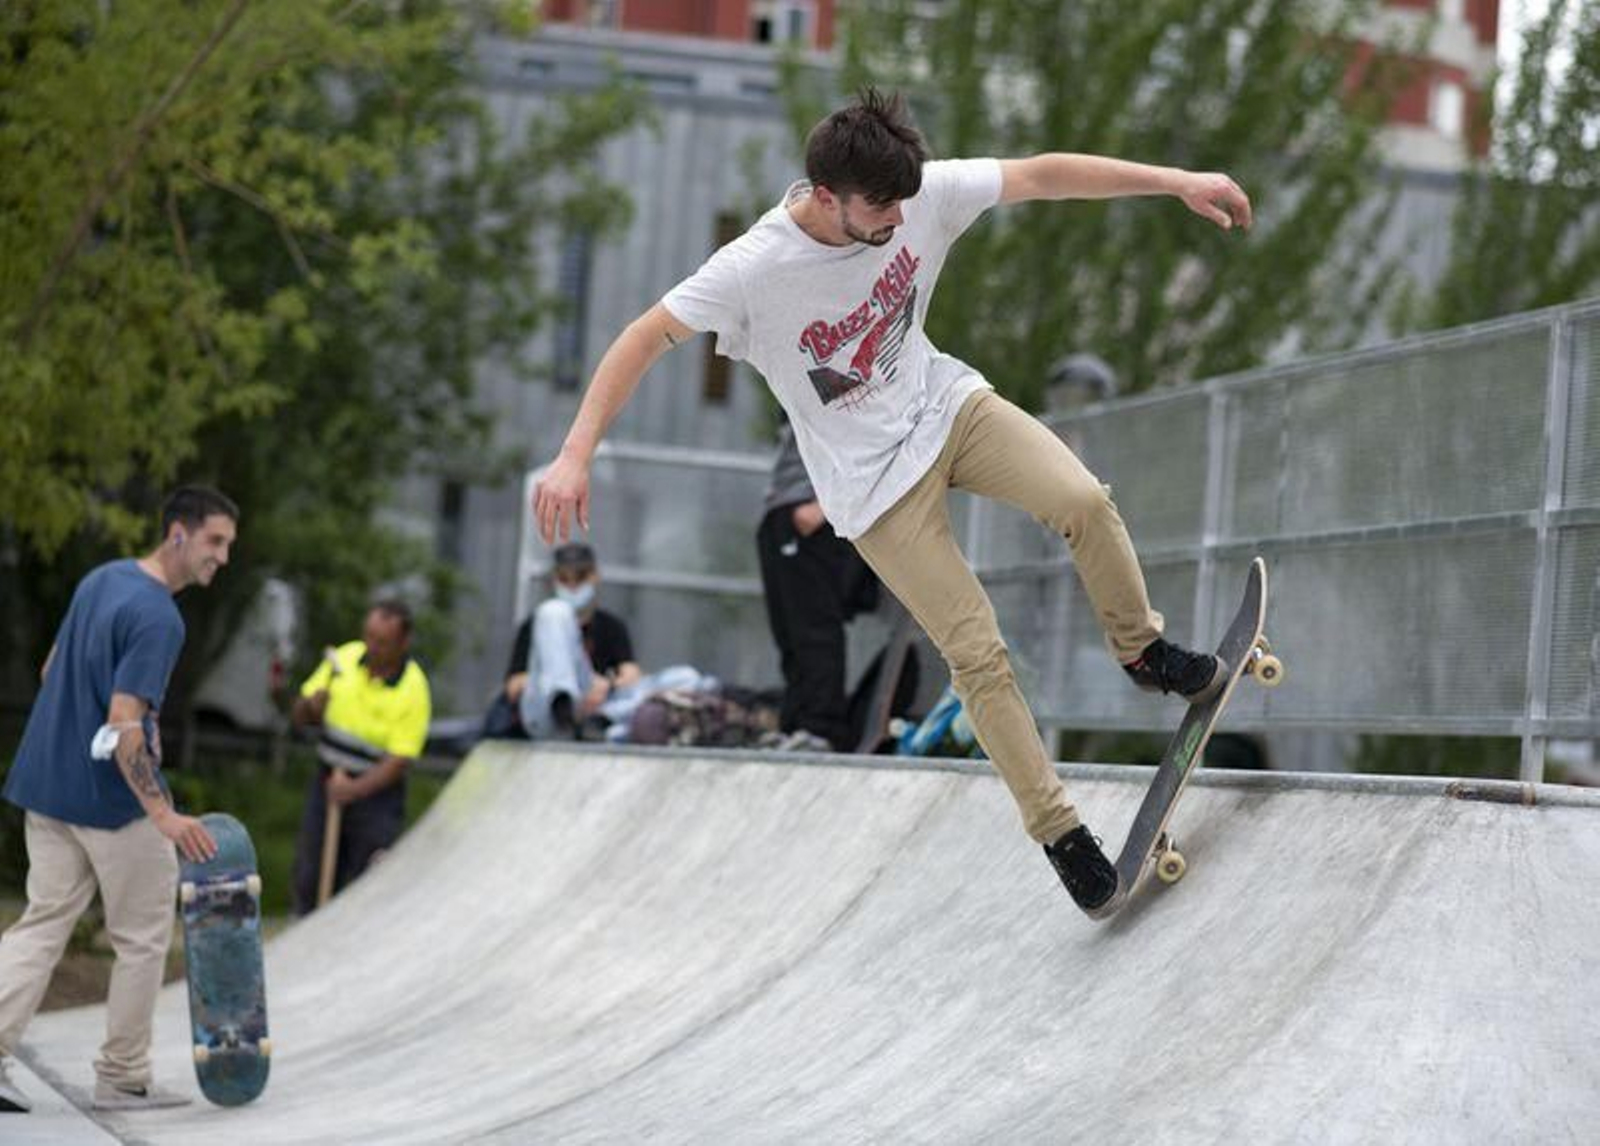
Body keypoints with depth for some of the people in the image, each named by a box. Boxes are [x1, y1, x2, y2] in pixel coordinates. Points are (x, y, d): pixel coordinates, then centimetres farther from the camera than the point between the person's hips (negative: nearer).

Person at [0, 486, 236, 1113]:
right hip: (114, 800, -8)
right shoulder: (157, 618, -21)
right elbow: (123, 726, -26)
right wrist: (163, 814, -29)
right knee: (142, 940, 8)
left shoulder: (99, 580, 7)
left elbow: (52, 672, 18)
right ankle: (122, 1078, 14)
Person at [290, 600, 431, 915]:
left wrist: (355, 789, -27)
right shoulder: (342, 659, -1)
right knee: (309, 878, 4)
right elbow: (299, 717, 8)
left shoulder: (414, 691, -13)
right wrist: (311, 707, -15)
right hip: (327, 783, 4)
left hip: (376, 791, -4)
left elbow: (399, 760, -15)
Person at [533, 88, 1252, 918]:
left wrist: (1176, 182, -10)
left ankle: (1142, 650, 6)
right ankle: (1060, 836, 6)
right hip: (872, 476, -4)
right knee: (978, 657, -8)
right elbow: (645, 339, -21)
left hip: (943, 404, 4)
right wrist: (576, 453, -30)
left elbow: (1041, 175, -9)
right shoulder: (754, 271, -26)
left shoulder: (919, 196, -15)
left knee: (1084, 502, -21)